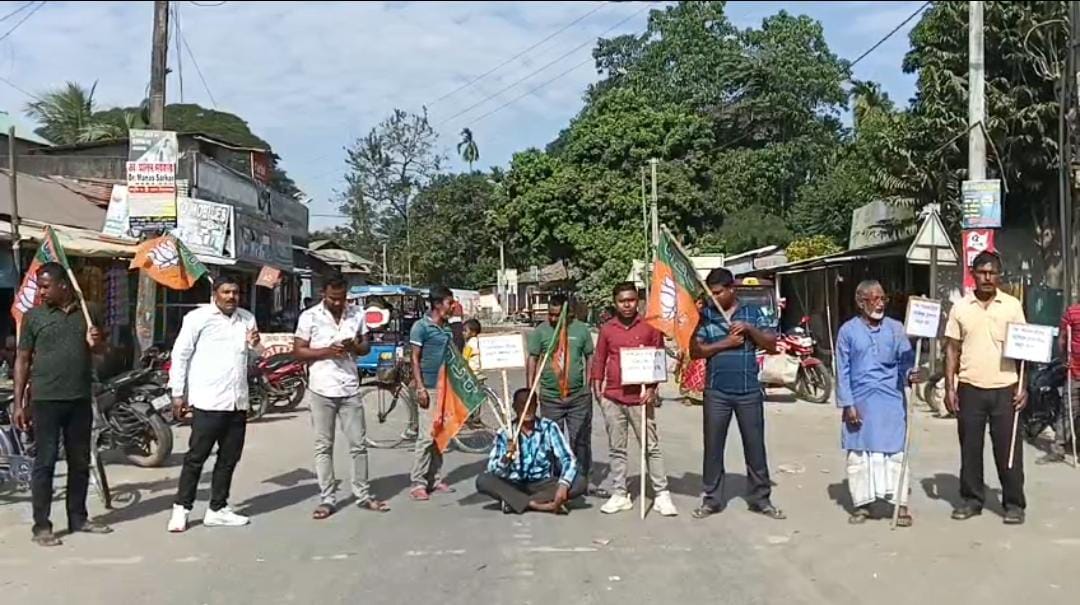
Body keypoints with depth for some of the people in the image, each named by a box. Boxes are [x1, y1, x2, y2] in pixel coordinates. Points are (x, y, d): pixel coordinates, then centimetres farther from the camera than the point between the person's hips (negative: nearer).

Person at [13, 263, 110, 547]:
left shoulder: (86, 313, 9)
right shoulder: (33, 316, 1)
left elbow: (102, 351, 19)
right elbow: (23, 360, 2)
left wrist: (97, 342, -6)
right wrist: (19, 403, -3)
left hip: (80, 400, 3)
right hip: (45, 400, -3)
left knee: (80, 461, 10)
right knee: (45, 462, -1)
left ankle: (78, 518, 22)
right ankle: (41, 526, 6)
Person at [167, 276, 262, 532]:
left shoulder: (247, 318, 12)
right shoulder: (198, 317, -5)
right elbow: (180, 355, -4)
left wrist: (254, 344, -1)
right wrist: (178, 393, -6)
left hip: (238, 402, 6)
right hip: (208, 402, -6)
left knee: (229, 458, 11)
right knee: (196, 457, 0)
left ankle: (217, 509, 22)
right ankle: (181, 509, 12)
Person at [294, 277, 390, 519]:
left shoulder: (357, 314, 5)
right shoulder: (309, 317, -4)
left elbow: (366, 346, 11)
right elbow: (298, 351, -3)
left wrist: (354, 347, -12)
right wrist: (326, 351, -18)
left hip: (350, 389, 3)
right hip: (322, 390, -2)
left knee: (359, 444, 7)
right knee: (323, 447, 5)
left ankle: (363, 495, 18)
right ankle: (327, 499, 12)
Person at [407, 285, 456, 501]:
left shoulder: (447, 328, 13)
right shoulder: (421, 326, -7)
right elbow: (415, 359, -9)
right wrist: (419, 387, -15)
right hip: (428, 388, -7)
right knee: (426, 436, -8)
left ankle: (434, 479, 17)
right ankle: (418, 483, -1)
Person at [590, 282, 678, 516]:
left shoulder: (650, 327, 1)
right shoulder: (607, 329, 7)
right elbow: (599, 360, 11)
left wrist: (652, 388, -7)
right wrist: (597, 387, 3)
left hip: (640, 397, -2)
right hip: (612, 398, 2)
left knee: (651, 447, 2)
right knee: (616, 449, 8)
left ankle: (662, 494, 9)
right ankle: (619, 495, 16)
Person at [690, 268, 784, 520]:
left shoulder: (753, 312, 6)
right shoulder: (705, 315, 3)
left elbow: (772, 345, 3)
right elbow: (695, 351, -4)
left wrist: (750, 329, -12)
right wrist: (725, 343, -13)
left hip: (749, 391, 0)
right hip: (716, 392, 0)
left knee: (755, 445, 6)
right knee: (713, 447, 5)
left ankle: (761, 499, 18)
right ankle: (711, 499, 15)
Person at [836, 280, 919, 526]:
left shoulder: (896, 328, 2)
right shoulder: (848, 331, -1)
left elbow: (906, 360, 4)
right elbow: (843, 371, 0)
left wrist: (910, 374, -20)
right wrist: (847, 404, -5)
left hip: (891, 401, 0)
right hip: (860, 401, 0)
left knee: (895, 452, 2)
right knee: (858, 454, 8)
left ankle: (901, 504, 11)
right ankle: (862, 504, 20)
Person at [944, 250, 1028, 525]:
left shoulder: (1012, 306, 3)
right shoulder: (960, 308, 5)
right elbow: (952, 349, 6)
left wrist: (1024, 386, -3)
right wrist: (950, 387, 1)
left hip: (1005, 388, -1)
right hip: (970, 388, 1)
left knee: (1008, 449, 4)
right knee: (970, 448, 8)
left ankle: (1014, 503, 15)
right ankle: (971, 499, 19)